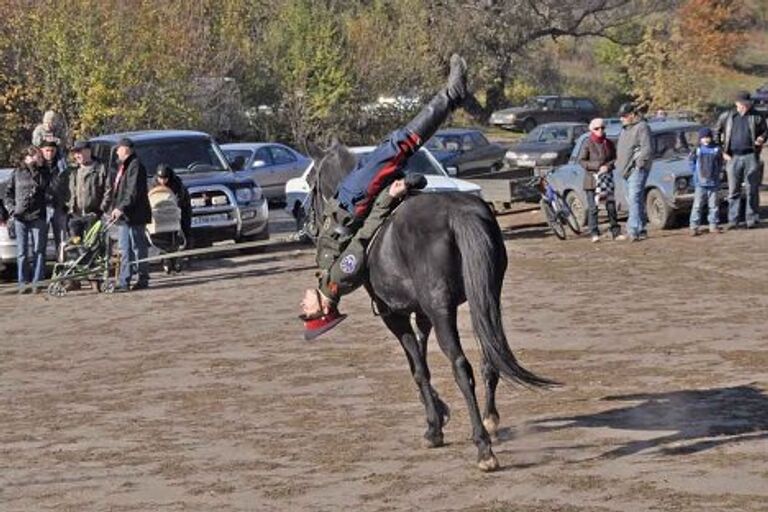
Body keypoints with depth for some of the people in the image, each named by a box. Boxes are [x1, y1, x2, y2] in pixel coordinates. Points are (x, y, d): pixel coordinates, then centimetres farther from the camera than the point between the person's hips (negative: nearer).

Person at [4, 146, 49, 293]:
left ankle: (37, 281, 6)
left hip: (38, 217, 0)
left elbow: (48, 191, 8)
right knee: (22, 251, 4)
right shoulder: (17, 173, 6)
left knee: (39, 250, 0)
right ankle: (23, 282, 10)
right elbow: (8, 193, 11)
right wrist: (12, 208, 0)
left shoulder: (44, 174, 6)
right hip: (20, 217, 0)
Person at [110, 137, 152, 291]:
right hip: (123, 216, 10)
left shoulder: (135, 166, -13)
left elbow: (133, 191, -20)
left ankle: (143, 279, 4)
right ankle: (124, 282, 11)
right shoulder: (123, 166, 18)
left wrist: (122, 208, -24)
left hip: (134, 216, -10)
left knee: (138, 248, -3)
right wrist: (116, 208, 16)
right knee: (125, 251, 9)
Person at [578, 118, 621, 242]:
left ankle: (616, 232, 8)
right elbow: (581, 160, -8)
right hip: (592, 179, -3)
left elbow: (615, 159, 10)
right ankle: (594, 234, 2)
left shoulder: (608, 143, 7)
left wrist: (608, 166, -11)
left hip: (607, 179, 3)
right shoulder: (587, 144, -4)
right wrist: (597, 166, -16)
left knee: (611, 206, 2)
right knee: (592, 208, -3)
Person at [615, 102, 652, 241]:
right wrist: (619, 162, 17)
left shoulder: (642, 127, -8)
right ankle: (641, 229, 18)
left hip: (637, 169, -10)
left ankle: (633, 230, -25)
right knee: (632, 200, 12)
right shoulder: (625, 128, 19)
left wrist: (639, 163, -17)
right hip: (627, 170, 10)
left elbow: (646, 149, -14)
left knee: (634, 198, -18)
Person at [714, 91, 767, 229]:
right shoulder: (727, 117, 5)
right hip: (733, 157, 1)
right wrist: (722, 151, 4)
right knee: (733, 190, 3)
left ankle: (752, 219, 8)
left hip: (751, 156, -1)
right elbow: (716, 133, 12)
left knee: (752, 190, 1)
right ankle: (733, 220, 7)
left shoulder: (756, 117, 4)